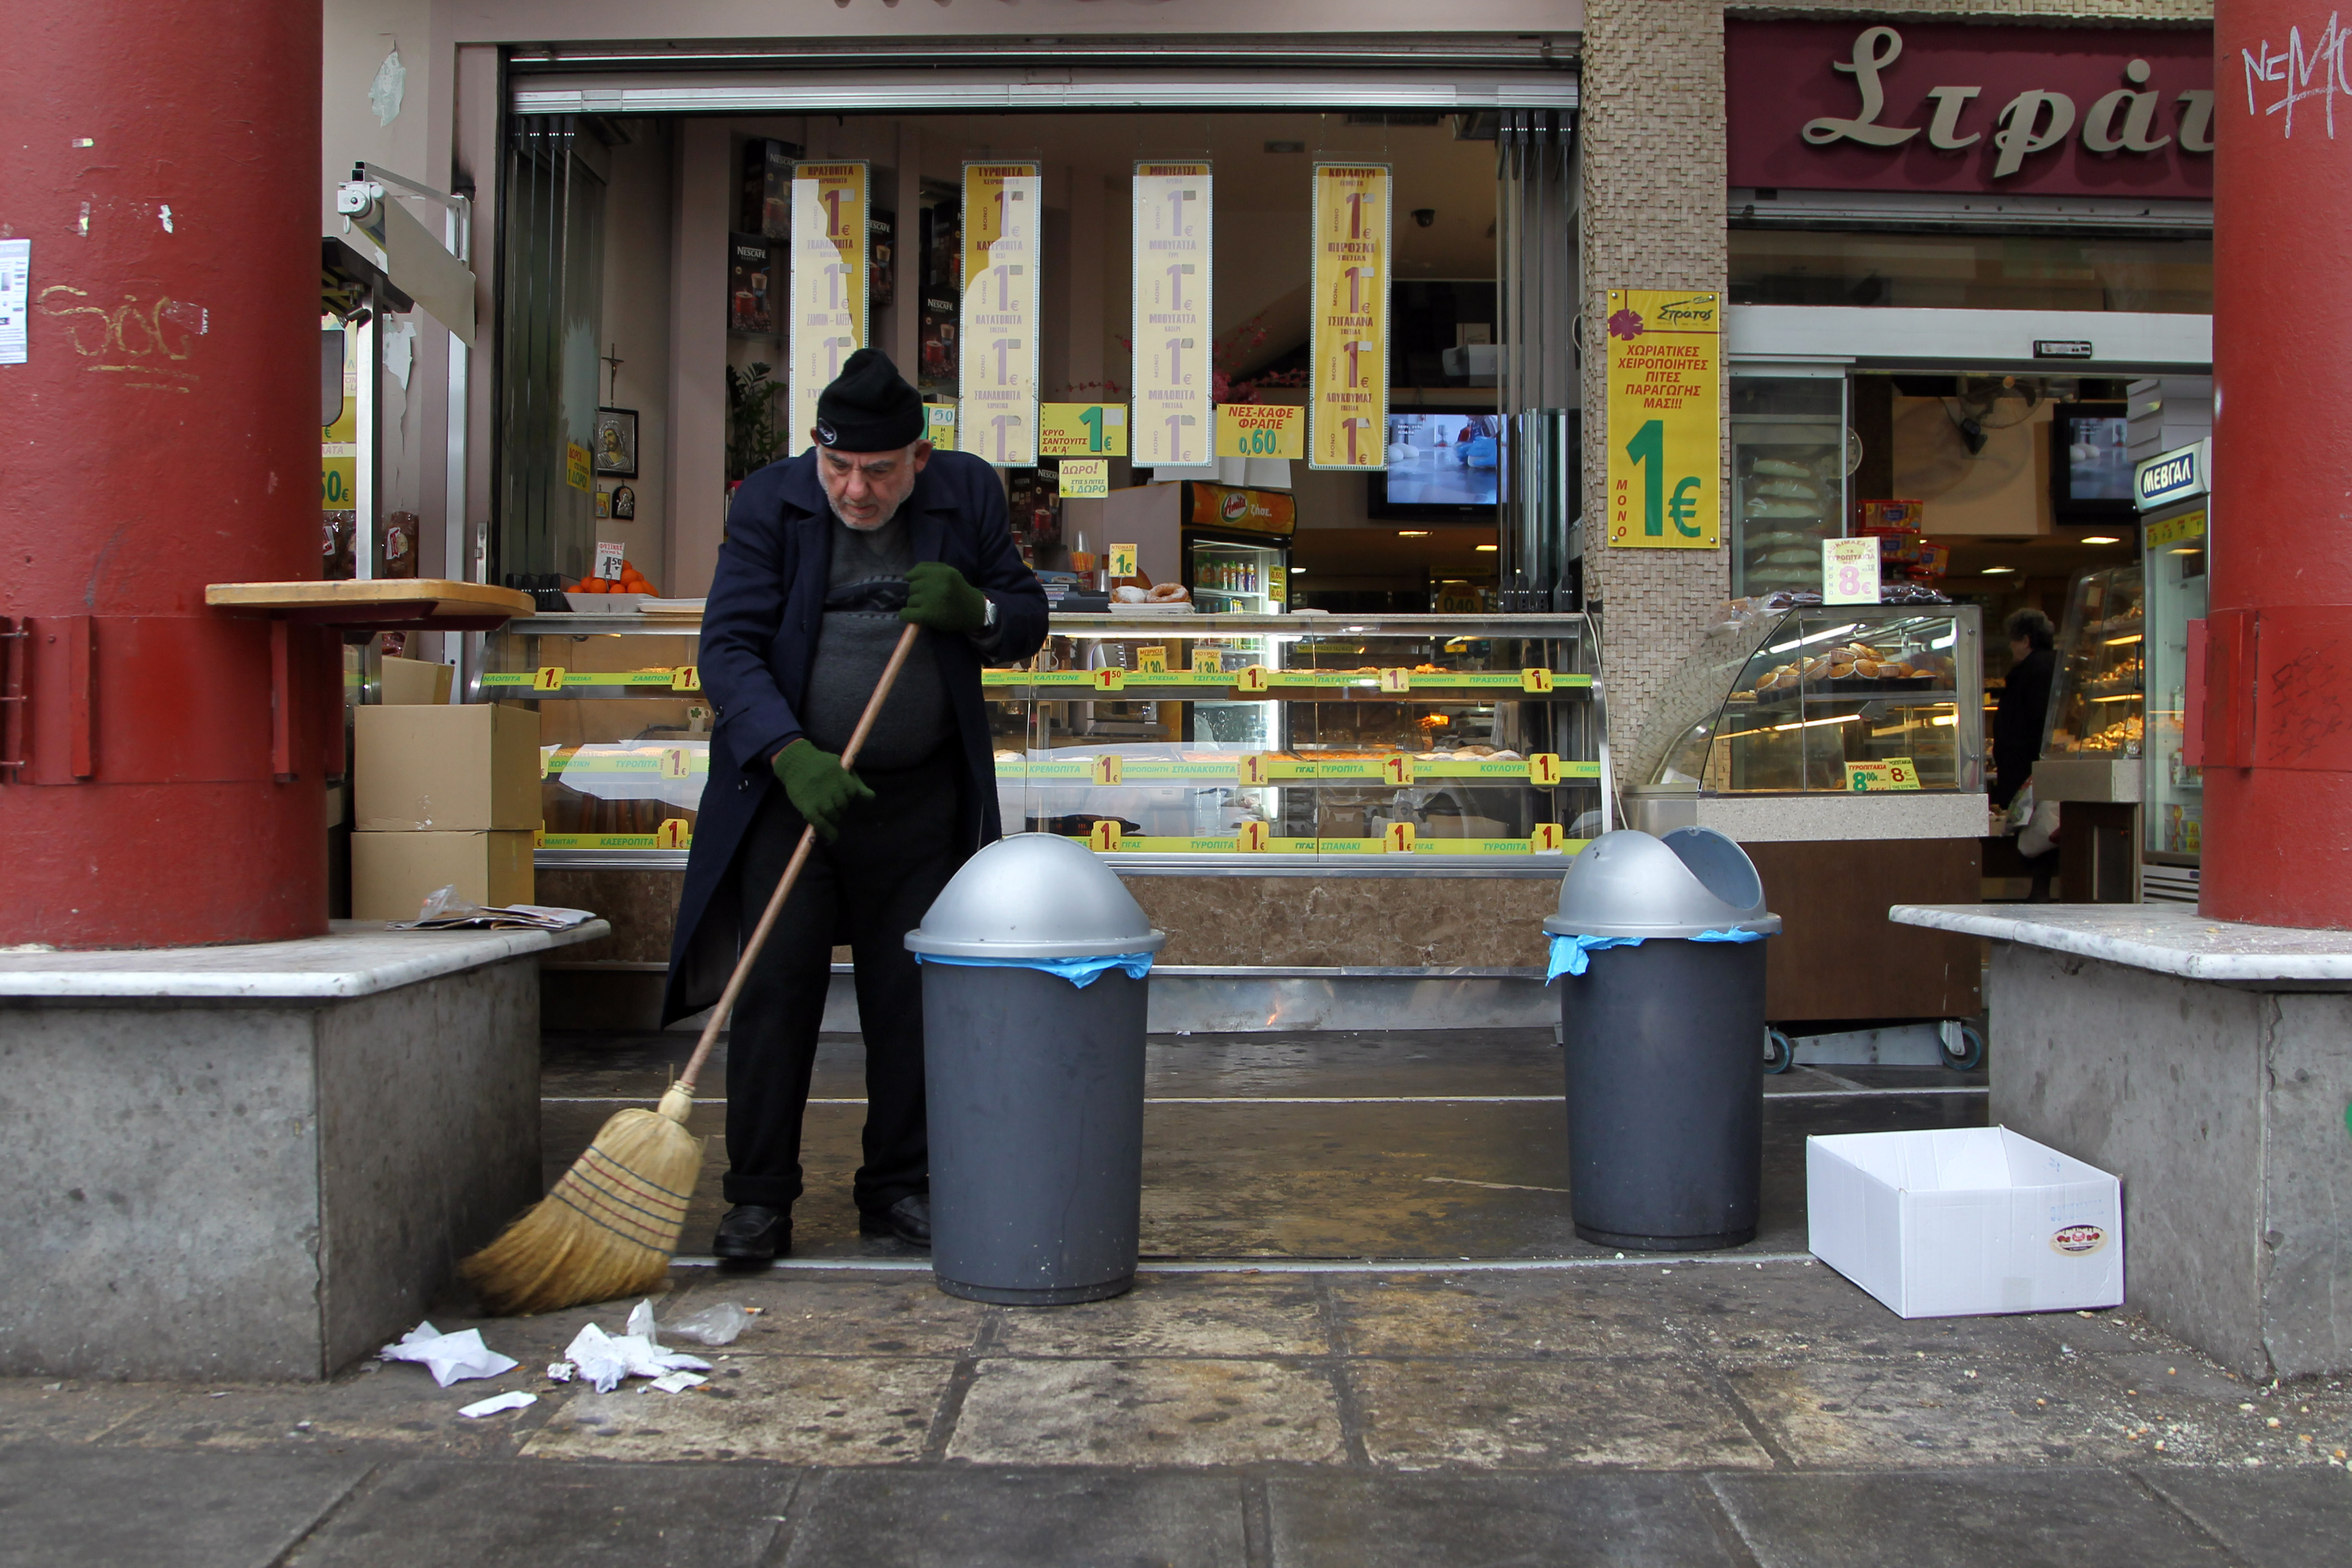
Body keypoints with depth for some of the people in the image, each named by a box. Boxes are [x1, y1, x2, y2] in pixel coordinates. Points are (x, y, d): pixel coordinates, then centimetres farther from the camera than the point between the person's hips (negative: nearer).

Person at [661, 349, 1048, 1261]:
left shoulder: (967, 495, 1)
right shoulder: (771, 502, -5)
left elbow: (1027, 621, 10)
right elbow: (729, 646, -10)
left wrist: (976, 611, -14)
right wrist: (792, 756, -24)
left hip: (920, 800, 2)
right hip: (789, 785, -1)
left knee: (912, 1002, 6)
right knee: (773, 995, -1)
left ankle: (899, 1188, 19)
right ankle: (760, 1196, 11)